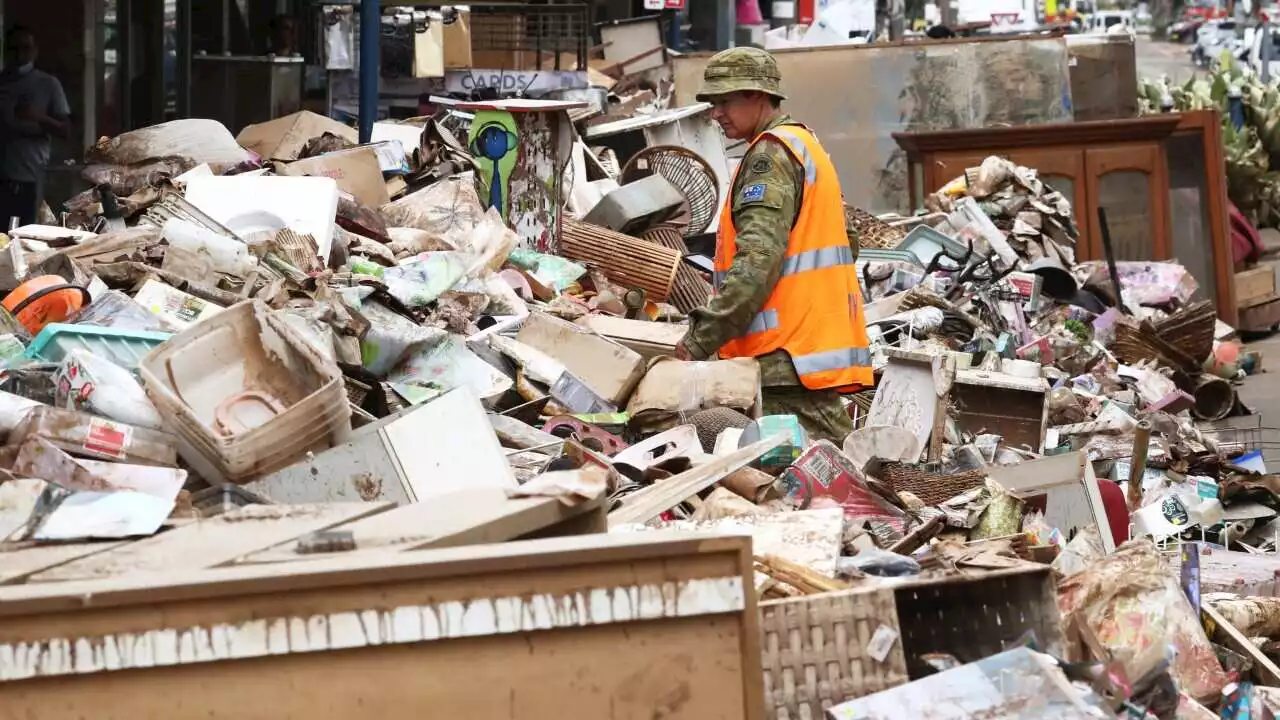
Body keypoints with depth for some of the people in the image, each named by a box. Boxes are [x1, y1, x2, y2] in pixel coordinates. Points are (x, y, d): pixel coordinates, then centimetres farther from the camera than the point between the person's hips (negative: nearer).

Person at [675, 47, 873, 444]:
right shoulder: (804, 145, 23)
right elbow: (848, 242, 26)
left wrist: (701, 339, -19)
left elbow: (757, 261, -19)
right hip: (821, 351, 10)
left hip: (788, 360, -10)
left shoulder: (772, 153, -9)